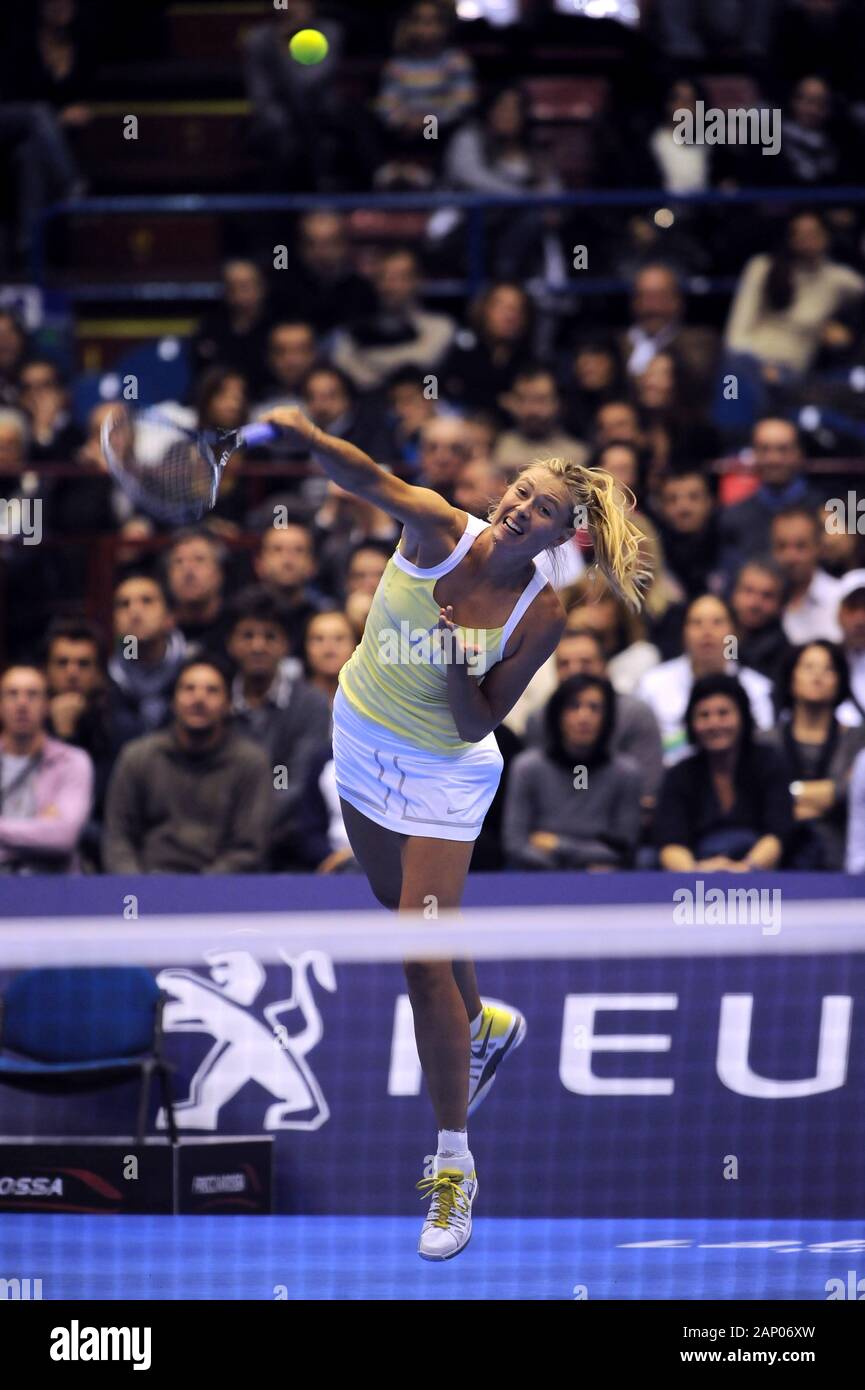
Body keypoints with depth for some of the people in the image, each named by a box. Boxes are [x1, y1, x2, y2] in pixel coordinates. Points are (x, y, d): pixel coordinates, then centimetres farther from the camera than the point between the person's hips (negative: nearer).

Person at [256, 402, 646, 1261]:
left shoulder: (541, 616, -20)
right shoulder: (440, 530, -19)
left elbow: (476, 724, -16)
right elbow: (368, 480, -41)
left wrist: (458, 668, -36)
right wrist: (308, 437, -60)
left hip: (442, 774, -4)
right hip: (363, 738, 4)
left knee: (423, 958, -11)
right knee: (400, 904, 24)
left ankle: (454, 1163, 0)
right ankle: (486, 1025, 55)